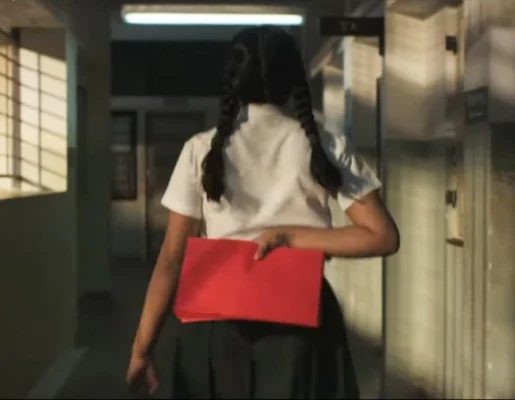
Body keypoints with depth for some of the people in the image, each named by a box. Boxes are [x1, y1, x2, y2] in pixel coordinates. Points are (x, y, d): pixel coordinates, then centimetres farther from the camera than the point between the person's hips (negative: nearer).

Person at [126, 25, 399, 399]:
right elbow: (384, 237, -8)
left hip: (217, 322, 1)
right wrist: (291, 235, -9)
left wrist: (142, 347, 1)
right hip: (301, 321, -1)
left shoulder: (202, 149, -2)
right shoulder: (326, 147, -2)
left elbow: (172, 259, -4)